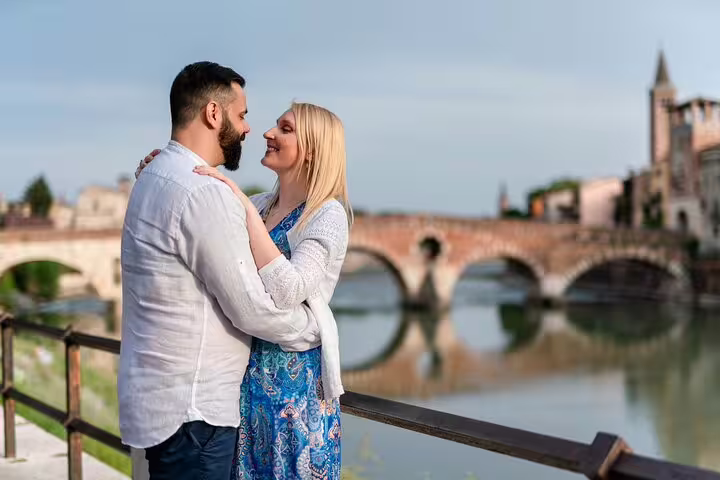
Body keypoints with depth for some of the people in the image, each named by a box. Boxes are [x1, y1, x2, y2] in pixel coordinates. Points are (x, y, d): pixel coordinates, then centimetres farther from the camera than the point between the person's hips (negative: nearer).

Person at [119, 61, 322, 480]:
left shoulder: (155, 178, 10)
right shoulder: (204, 193, -21)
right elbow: (253, 309, -18)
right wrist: (318, 327, -3)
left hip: (163, 394, 10)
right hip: (189, 407, -10)